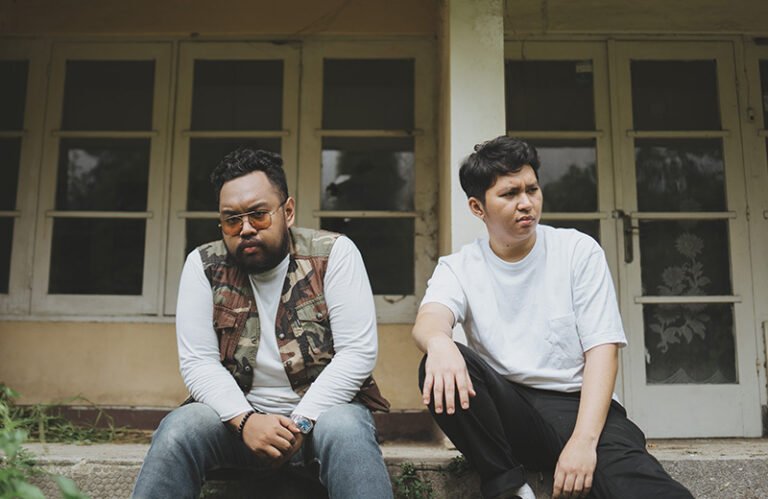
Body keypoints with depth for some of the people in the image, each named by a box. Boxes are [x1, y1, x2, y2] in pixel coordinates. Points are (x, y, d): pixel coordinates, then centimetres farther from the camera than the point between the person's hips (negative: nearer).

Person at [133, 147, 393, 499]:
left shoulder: (333, 253, -7)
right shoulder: (204, 265, 0)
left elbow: (357, 351, -12)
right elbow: (197, 361, -5)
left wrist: (301, 422, -20)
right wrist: (244, 419, -21)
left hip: (323, 407, -2)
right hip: (238, 414, 3)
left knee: (346, 430, -35)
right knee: (178, 429, -26)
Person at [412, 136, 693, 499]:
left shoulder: (579, 251, 2)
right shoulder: (459, 268, 4)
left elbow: (602, 349, -5)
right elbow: (428, 319, -17)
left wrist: (584, 439, -20)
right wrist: (438, 342, -44)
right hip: (505, 409, 5)